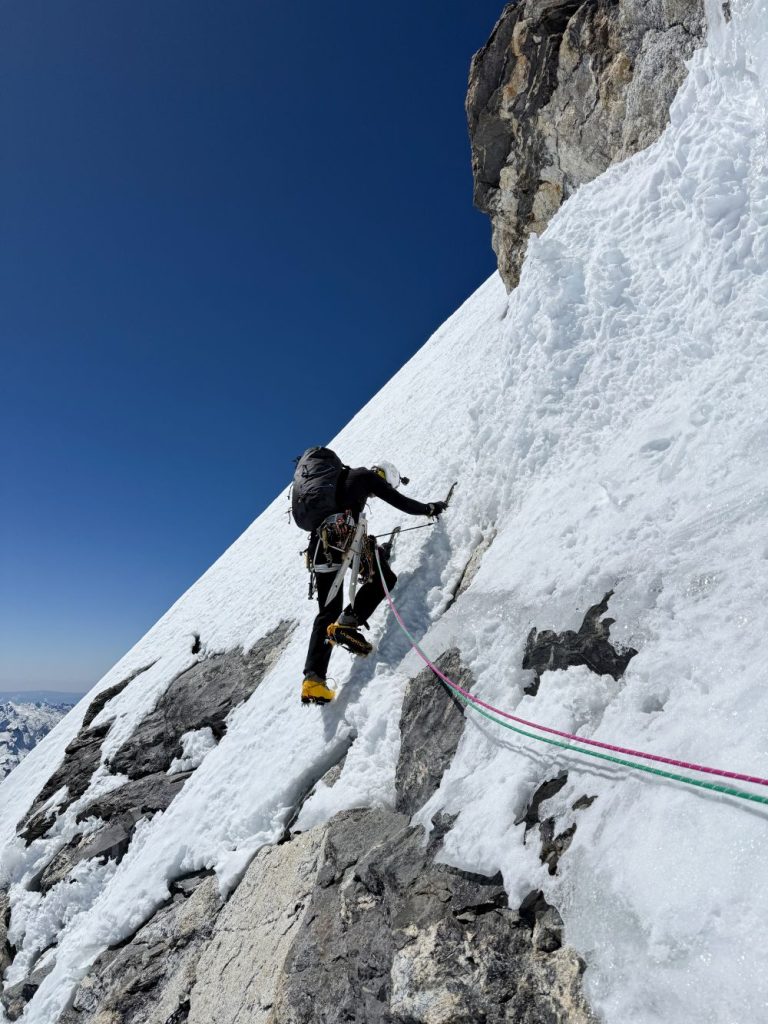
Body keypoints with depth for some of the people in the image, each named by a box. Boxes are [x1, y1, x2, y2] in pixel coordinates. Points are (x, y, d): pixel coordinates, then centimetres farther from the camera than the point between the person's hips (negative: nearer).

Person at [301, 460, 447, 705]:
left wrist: (375, 548, 45)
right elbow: (399, 501, 12)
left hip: (319, 541, 8)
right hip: (342, 533, -7)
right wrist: (429, 508, 29)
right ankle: (346, 623, -13)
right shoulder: (365, 476, 14)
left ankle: (313, 680, -5)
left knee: (327, 612, 7)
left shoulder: (338, 481, 37)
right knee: (384, 578, 7)